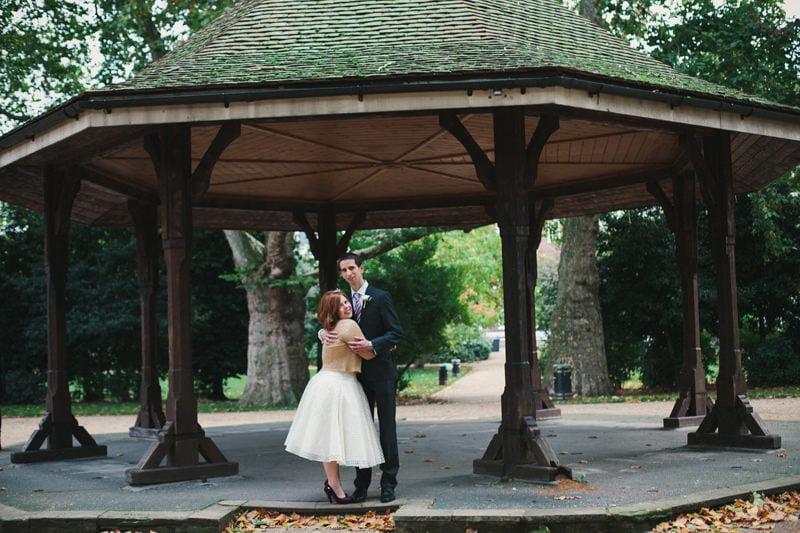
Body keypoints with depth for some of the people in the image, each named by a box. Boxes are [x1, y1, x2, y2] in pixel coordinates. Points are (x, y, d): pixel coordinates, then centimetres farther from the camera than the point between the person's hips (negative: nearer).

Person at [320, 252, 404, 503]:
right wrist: (324, 333, -13)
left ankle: (388, 483, 6)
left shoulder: (380, 297, -6)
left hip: (381, 371, -5)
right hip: (358, 372, 5)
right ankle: (362, 484, 15)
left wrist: (372, 345, -25)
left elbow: (396, 333, -11)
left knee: (387, 426, 0)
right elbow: (333, 326, 11)